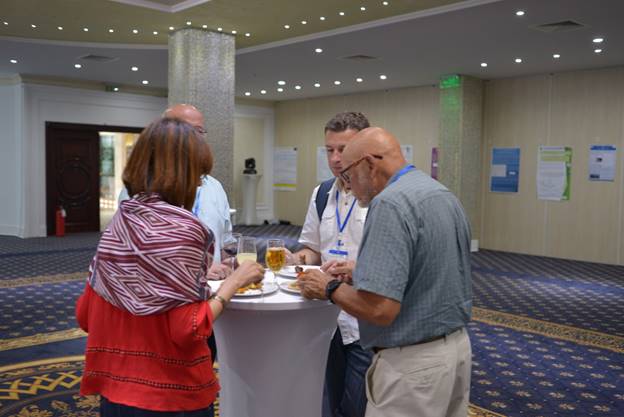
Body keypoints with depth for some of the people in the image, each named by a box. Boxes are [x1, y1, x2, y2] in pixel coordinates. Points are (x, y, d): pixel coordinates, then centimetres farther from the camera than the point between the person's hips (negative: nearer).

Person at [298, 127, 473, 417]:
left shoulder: (391, 203, -21)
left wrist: (329, 288, -10)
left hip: (413, 363, -9)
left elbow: (379, 309, -27)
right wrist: (363, 270, 15)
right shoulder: (445, 196, 8)